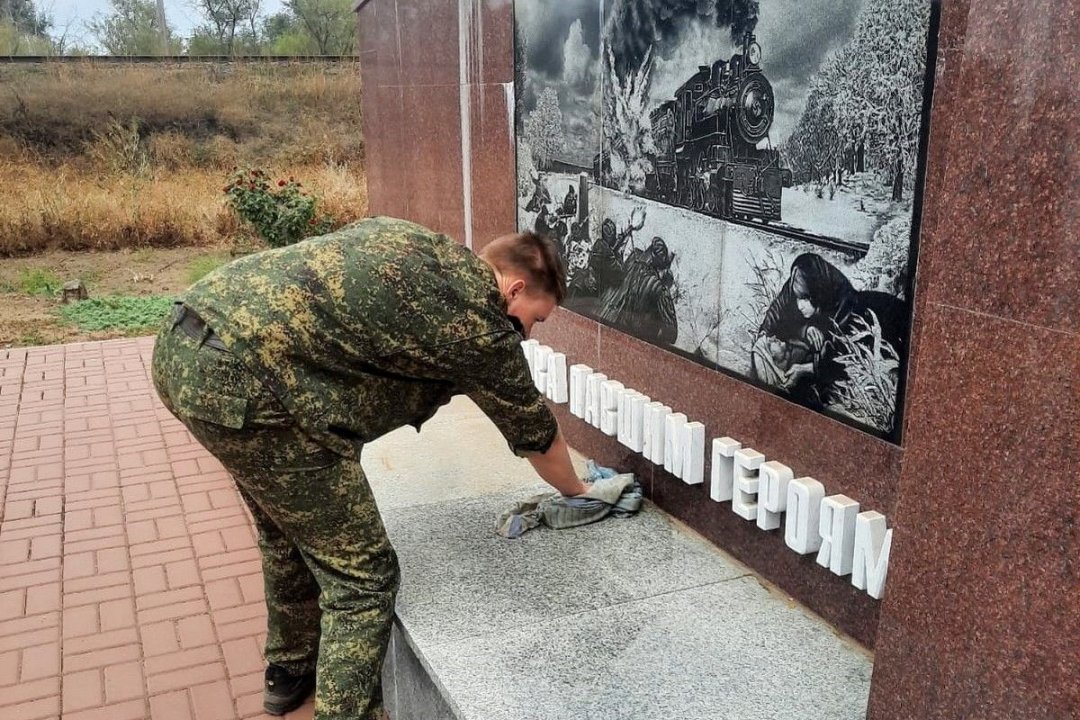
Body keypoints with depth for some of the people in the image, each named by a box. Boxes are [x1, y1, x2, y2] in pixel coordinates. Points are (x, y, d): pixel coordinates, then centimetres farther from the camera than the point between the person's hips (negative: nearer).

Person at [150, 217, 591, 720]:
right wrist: (577, 492, 33)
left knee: (289, 524, 28)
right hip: (242, 381, -10)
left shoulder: (416, 244, 18)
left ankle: (290, 669, 48)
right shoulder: (481, 322, -1)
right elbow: (535, 432, 14)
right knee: (361, 576, 2)